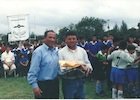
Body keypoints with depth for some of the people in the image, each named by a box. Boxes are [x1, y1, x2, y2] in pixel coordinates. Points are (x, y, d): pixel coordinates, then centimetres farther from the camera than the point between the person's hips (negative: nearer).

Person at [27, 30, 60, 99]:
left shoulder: (56, 51, 7)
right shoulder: (38, 51, -14)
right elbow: (33, 71, -17)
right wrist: (34, 86, -21)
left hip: (55, 83, 7)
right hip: (43, 85, -7)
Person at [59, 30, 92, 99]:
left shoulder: (82, 50, 9)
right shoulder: (61, 52, -5)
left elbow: (87, 63, 16)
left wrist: (88, 68, -7)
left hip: (80, 80, 4)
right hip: (68, 82, -4)